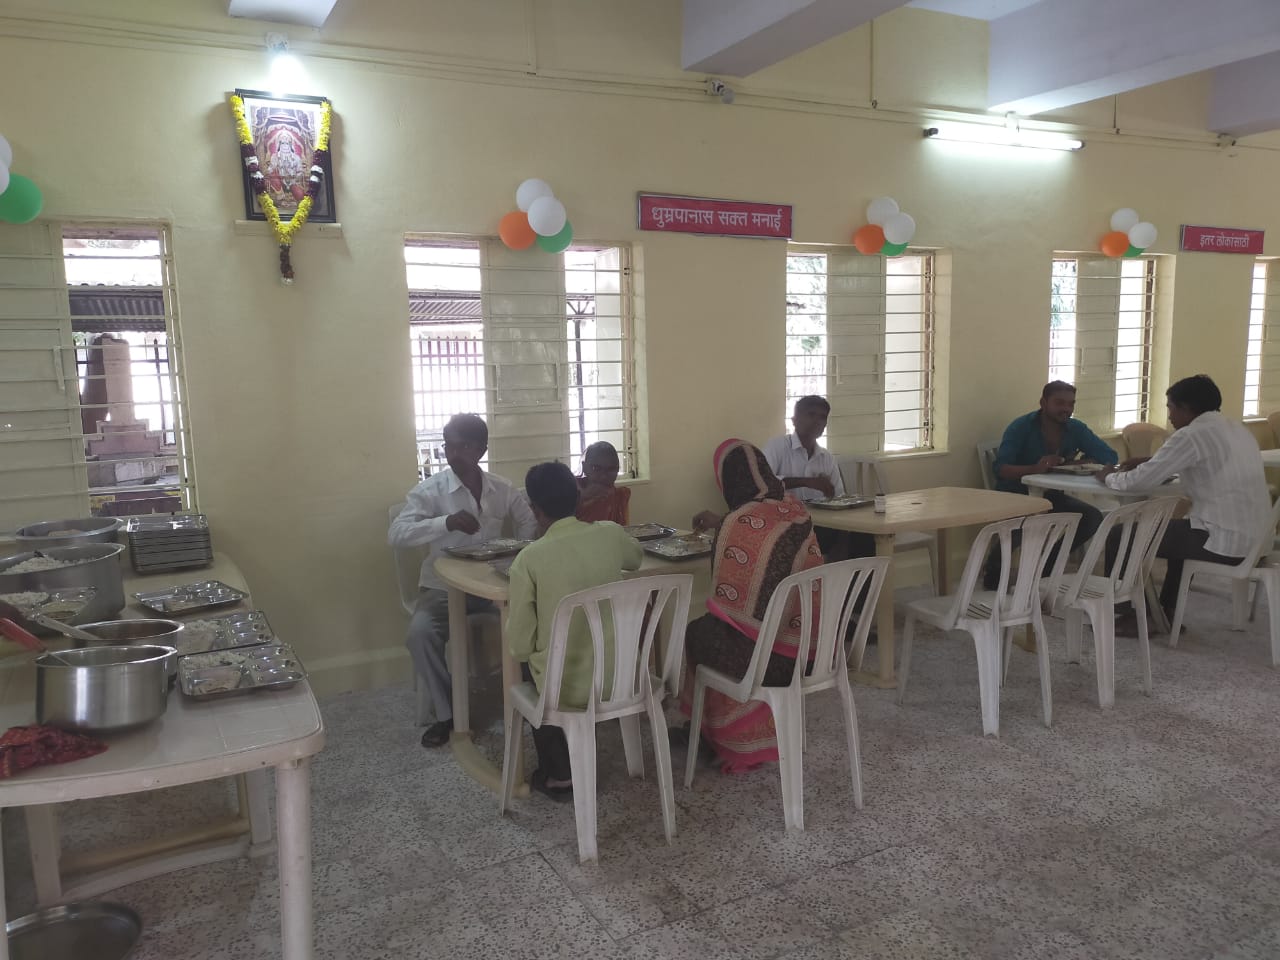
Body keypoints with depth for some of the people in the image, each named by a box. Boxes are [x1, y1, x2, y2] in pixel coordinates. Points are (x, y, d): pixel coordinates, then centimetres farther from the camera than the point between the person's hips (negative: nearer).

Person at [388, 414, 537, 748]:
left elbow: (529, 523, 13)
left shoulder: (503, 489, 2)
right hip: (444, 587, -2)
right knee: (420, 632, -30)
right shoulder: (430, 490, -9)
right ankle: (447, 713, -8)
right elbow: (396, 534, -20)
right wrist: (447, 522, -33)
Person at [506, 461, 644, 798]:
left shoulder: (529, 559, -18)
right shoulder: (611, 534, -6)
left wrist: (512, 609, 8)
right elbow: (637, 558, 20)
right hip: (617, 675, 4)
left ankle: (559, 773, 31)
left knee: (529, 664, 30)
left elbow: (520, 646, -13)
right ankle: (567, 764, 39)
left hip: (567, 685, -4)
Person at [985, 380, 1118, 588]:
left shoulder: (1076, 429, 0)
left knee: (1093, 517, -14)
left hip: (1051, 496, 5)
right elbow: (1000, 469, -26)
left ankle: (1047, 563, 5)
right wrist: (1035, 468, -45)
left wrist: (1083, 462, -23)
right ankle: (994, 566, -6)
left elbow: (1110, 457, -3)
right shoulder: (1021, 427, -13)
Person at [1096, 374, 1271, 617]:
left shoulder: (1191, 436, -15)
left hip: (1223, 543, -9)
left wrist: (1109, 477, 5)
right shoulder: (1237, 429, 12)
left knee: (1121, 539, 2)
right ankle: (1165, 613, 37)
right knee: (1176, 529, 35)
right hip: (1256, 540, 9)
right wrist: (1150, 461, 19)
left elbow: (1141, 481, -14)